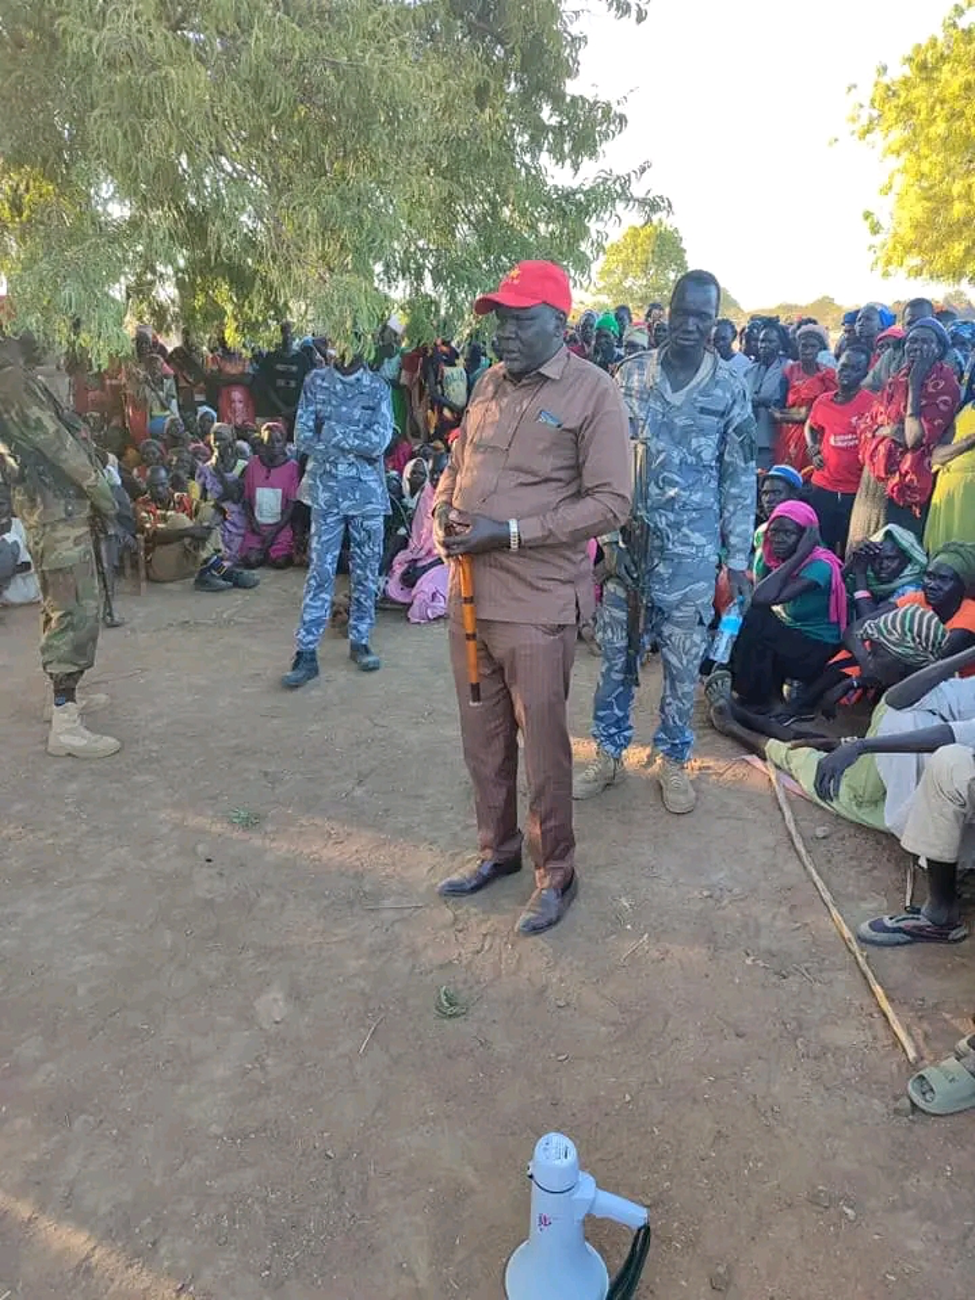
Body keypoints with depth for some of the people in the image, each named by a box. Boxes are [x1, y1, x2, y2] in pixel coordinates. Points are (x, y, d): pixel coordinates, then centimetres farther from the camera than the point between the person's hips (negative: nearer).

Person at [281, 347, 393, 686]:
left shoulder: (378, 388, 3)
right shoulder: (316, 382, 5)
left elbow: (379, 442, -9)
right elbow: (303, 439, -2)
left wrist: (332, 432, -9)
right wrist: (356, 445, -9)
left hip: (367, 493, 1)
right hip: (327, 492, -1)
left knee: (366, 571, 7)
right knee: (320, 571, -3)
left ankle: (360, 641, 21)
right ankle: (306, 652, 0)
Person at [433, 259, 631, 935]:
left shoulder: (593, 392, -8)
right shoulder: (491, 383, 12)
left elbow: (611, 501, -13)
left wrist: (510, 532, -18)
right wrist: (443, 509, -1)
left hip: (536, 601, -6)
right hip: (468, 590, 7)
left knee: (543, 743, 5)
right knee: (483, 738, 17)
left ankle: (556, 873, 25)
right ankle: (498, 849, 37)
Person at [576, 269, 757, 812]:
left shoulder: (730, 388, 0)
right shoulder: (631, 373, 2)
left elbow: (740, 477, 3)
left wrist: (739, 558, 0)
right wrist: (608, 534, -5)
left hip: (692, 550, -1)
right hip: (628, 540, 1)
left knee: (684, 661, 8)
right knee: (617, 654, 9)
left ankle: (674, 759, 27)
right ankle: (609, 752, 26)